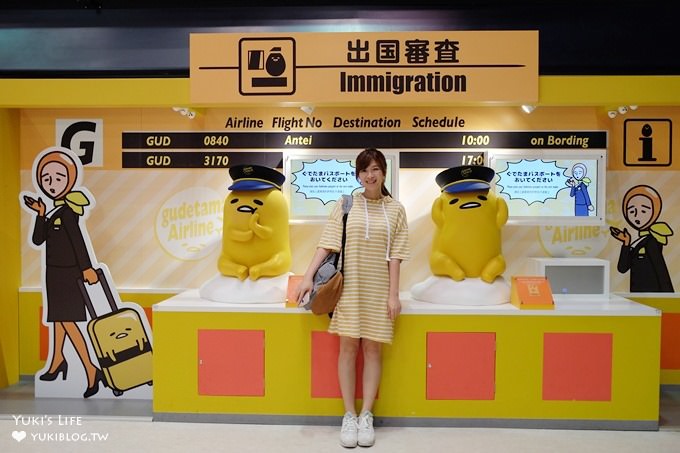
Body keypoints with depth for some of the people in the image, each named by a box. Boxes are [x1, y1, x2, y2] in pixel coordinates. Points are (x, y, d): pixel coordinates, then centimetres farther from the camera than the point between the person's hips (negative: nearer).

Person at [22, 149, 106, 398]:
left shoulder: (67, 212, -14)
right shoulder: (53, 213, 8)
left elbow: (78, 241, -21)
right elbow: (37, 240, 5)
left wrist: (86, 268, -27)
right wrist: (41, 214, -6)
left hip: (68, 272, -8)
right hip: (54, 272, 8)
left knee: (67, 320, -12)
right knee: (58, 318, 19)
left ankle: (91, 370, -11)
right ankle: (57, 360, 34)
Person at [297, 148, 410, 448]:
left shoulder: (395, 209, 3)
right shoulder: (345, 204, 2)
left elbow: (395, 256, 0)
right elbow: (326, 245, -1)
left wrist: (393, 294, -4)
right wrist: (308, 277, -9)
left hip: (378, 289, 0)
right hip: (348, 286, 0)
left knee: (372, 349, 4)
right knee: (348, 347, 3)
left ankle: (366, 415, 15)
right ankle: (349, 415, 14)